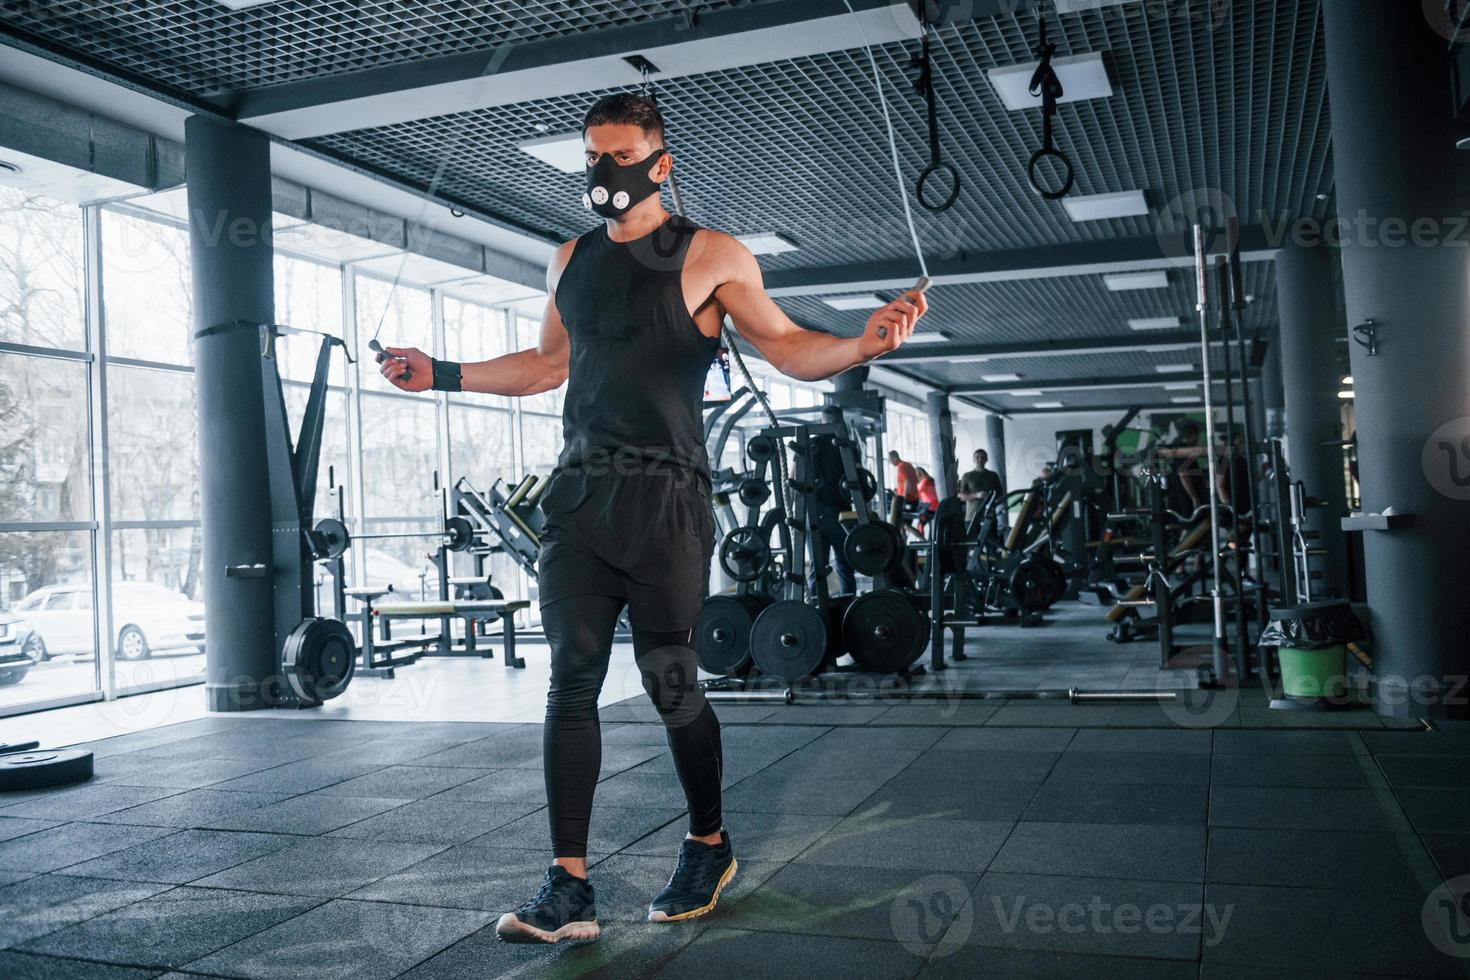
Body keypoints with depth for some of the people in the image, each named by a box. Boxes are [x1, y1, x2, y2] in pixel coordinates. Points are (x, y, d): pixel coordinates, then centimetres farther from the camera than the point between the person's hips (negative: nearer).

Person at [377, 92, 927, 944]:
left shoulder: (711, 257, -1)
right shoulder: (570, 262, 16)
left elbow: (789, 347, -3)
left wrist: (864, 344, -22)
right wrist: (440, 374, 25)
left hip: (665, 500, -5)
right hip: (580, 493, 5)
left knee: (670, 682, 2)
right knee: (572, 681, -1)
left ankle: (710, 846, 26)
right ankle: (570, 888, 3)